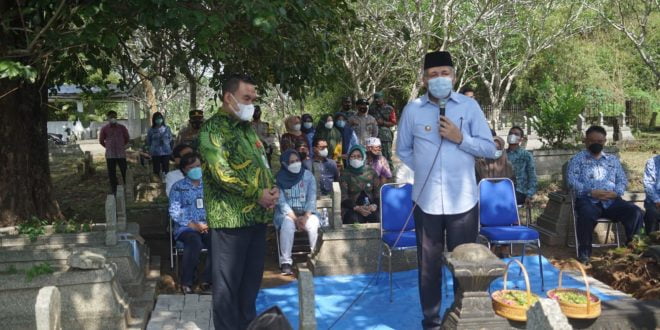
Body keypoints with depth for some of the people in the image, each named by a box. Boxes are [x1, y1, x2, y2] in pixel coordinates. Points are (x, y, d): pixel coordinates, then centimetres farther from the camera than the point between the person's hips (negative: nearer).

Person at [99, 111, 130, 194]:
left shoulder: (122, 127, 1)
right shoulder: (104, 128, 0)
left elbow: (126, 138, 14)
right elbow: (101, 141, 10)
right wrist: (108, 147, 13)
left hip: (121, 154, 0)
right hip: (110, 154, 0)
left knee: (125, 172, 1)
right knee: (111, 173, 4)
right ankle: (114, 191, 13)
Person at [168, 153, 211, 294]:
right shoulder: (178, 187, 7)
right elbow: (174, 212, -3)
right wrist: (193, 225, -14)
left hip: (207, 227, 3)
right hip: (185, 228, -2)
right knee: (195, 242, -37)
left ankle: (206, 281, -19)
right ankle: (186, 283, -21)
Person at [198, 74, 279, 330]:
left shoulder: (249, 129, 17)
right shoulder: (213, 128, -9)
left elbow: (263, 164, 20)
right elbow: (221, 172, -19)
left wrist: (273, 189, 0)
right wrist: (258, 194, -16)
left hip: (257, 215, 8)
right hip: (230, 217, -8)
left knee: (252, 277, 16)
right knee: (228, 282, 1)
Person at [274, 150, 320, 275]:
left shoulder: (308, 175, 3)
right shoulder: (279, 178, -2)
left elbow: (312, 198, -2)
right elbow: (281, 201, -7)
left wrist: (306, 217, -17)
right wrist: (295, 218, -18)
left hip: (306, 212, 1)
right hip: (287, 212, -1)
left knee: (314, 224, -31)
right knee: (287, 225, -35)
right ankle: (286, 262, -28)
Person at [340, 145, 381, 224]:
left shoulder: (371, 172, 9)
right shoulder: (345, 174, 2)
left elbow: (378, 193, 7)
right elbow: (343, 198, -5)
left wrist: (375, 205, -15)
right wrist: (357, 208, -21)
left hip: (370, 208, 2)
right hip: (352, 210, -2)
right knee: (354, 219, -34)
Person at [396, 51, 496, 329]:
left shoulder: (469, 106, 1)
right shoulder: (412, 110, 2)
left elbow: (489, 149, 1)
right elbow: (403, 150, 12)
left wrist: (460, 138, -13)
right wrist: (425, 170, 4)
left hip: (462, 199, 0)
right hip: (426, 200, 1)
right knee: (429, 265, 10)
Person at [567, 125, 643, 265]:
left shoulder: (613, 159, 23)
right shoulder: (577, 159, 11)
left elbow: (623, 180, 15)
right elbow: (572, 181, -3)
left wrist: (616, 192, -8)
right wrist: (591, 192, -17)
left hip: (612, 201, 4)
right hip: (588, 200, -3)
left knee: (635, 212, -24)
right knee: (587, 215, -39)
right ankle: (584, 250, -19)